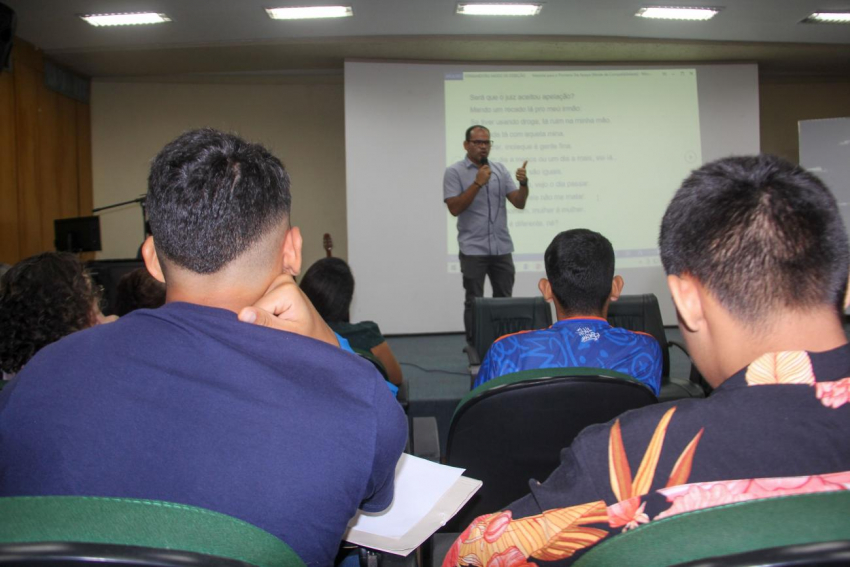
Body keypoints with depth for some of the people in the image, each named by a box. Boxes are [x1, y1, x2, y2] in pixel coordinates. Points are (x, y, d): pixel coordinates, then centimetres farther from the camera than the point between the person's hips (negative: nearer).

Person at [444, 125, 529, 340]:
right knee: (475, 302, 2)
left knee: (504, 300, 10)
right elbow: (455, 208, -13)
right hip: (473, 250, -4)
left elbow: (519, 203, 5)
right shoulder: (454, 172, -3)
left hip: (502, 248, 4)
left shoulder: (500, 169, 9)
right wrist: (478, 183, -19)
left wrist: (524, 183, -14)